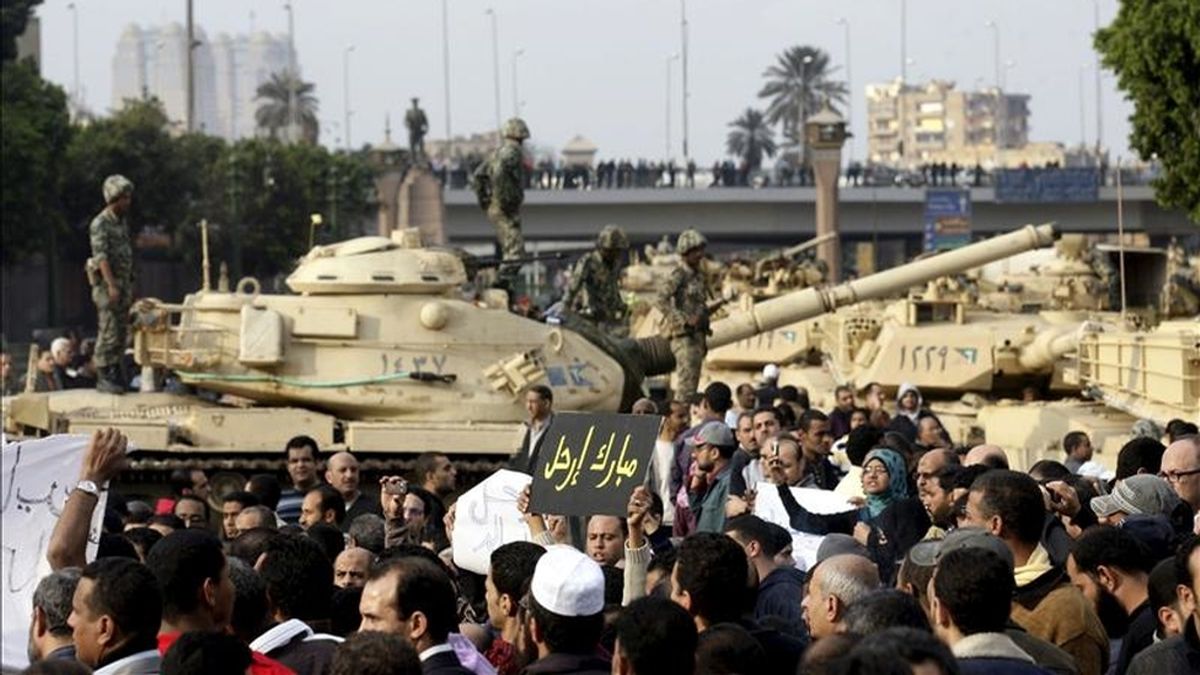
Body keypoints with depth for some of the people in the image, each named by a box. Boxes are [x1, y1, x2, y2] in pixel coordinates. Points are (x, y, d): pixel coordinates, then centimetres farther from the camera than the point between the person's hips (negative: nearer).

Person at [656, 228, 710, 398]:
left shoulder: (698, 275, 16)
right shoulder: (678, 275, -9)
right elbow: (661, 301, -19)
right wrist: (685, 320, -24)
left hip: (697, 335, 9)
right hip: (684, 335, -9)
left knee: (692, 383, 9)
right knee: (686, 384, -14)